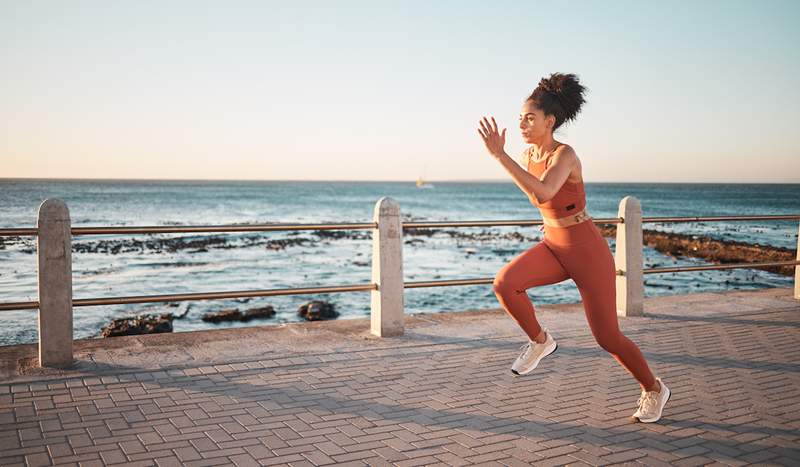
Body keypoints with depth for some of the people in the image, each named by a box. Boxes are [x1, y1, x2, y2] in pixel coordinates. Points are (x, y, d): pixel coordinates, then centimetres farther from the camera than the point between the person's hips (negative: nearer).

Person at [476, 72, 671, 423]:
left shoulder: (565, 154, -25)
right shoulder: (528, 154, -1)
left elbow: (542, 193, -45)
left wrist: (500, 155, -45)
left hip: (588, 252, -6)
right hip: (554, 247, 6)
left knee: (607, 337, 2)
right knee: (504, 283, -23)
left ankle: (654, 389, 29)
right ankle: (540, 341, 4)